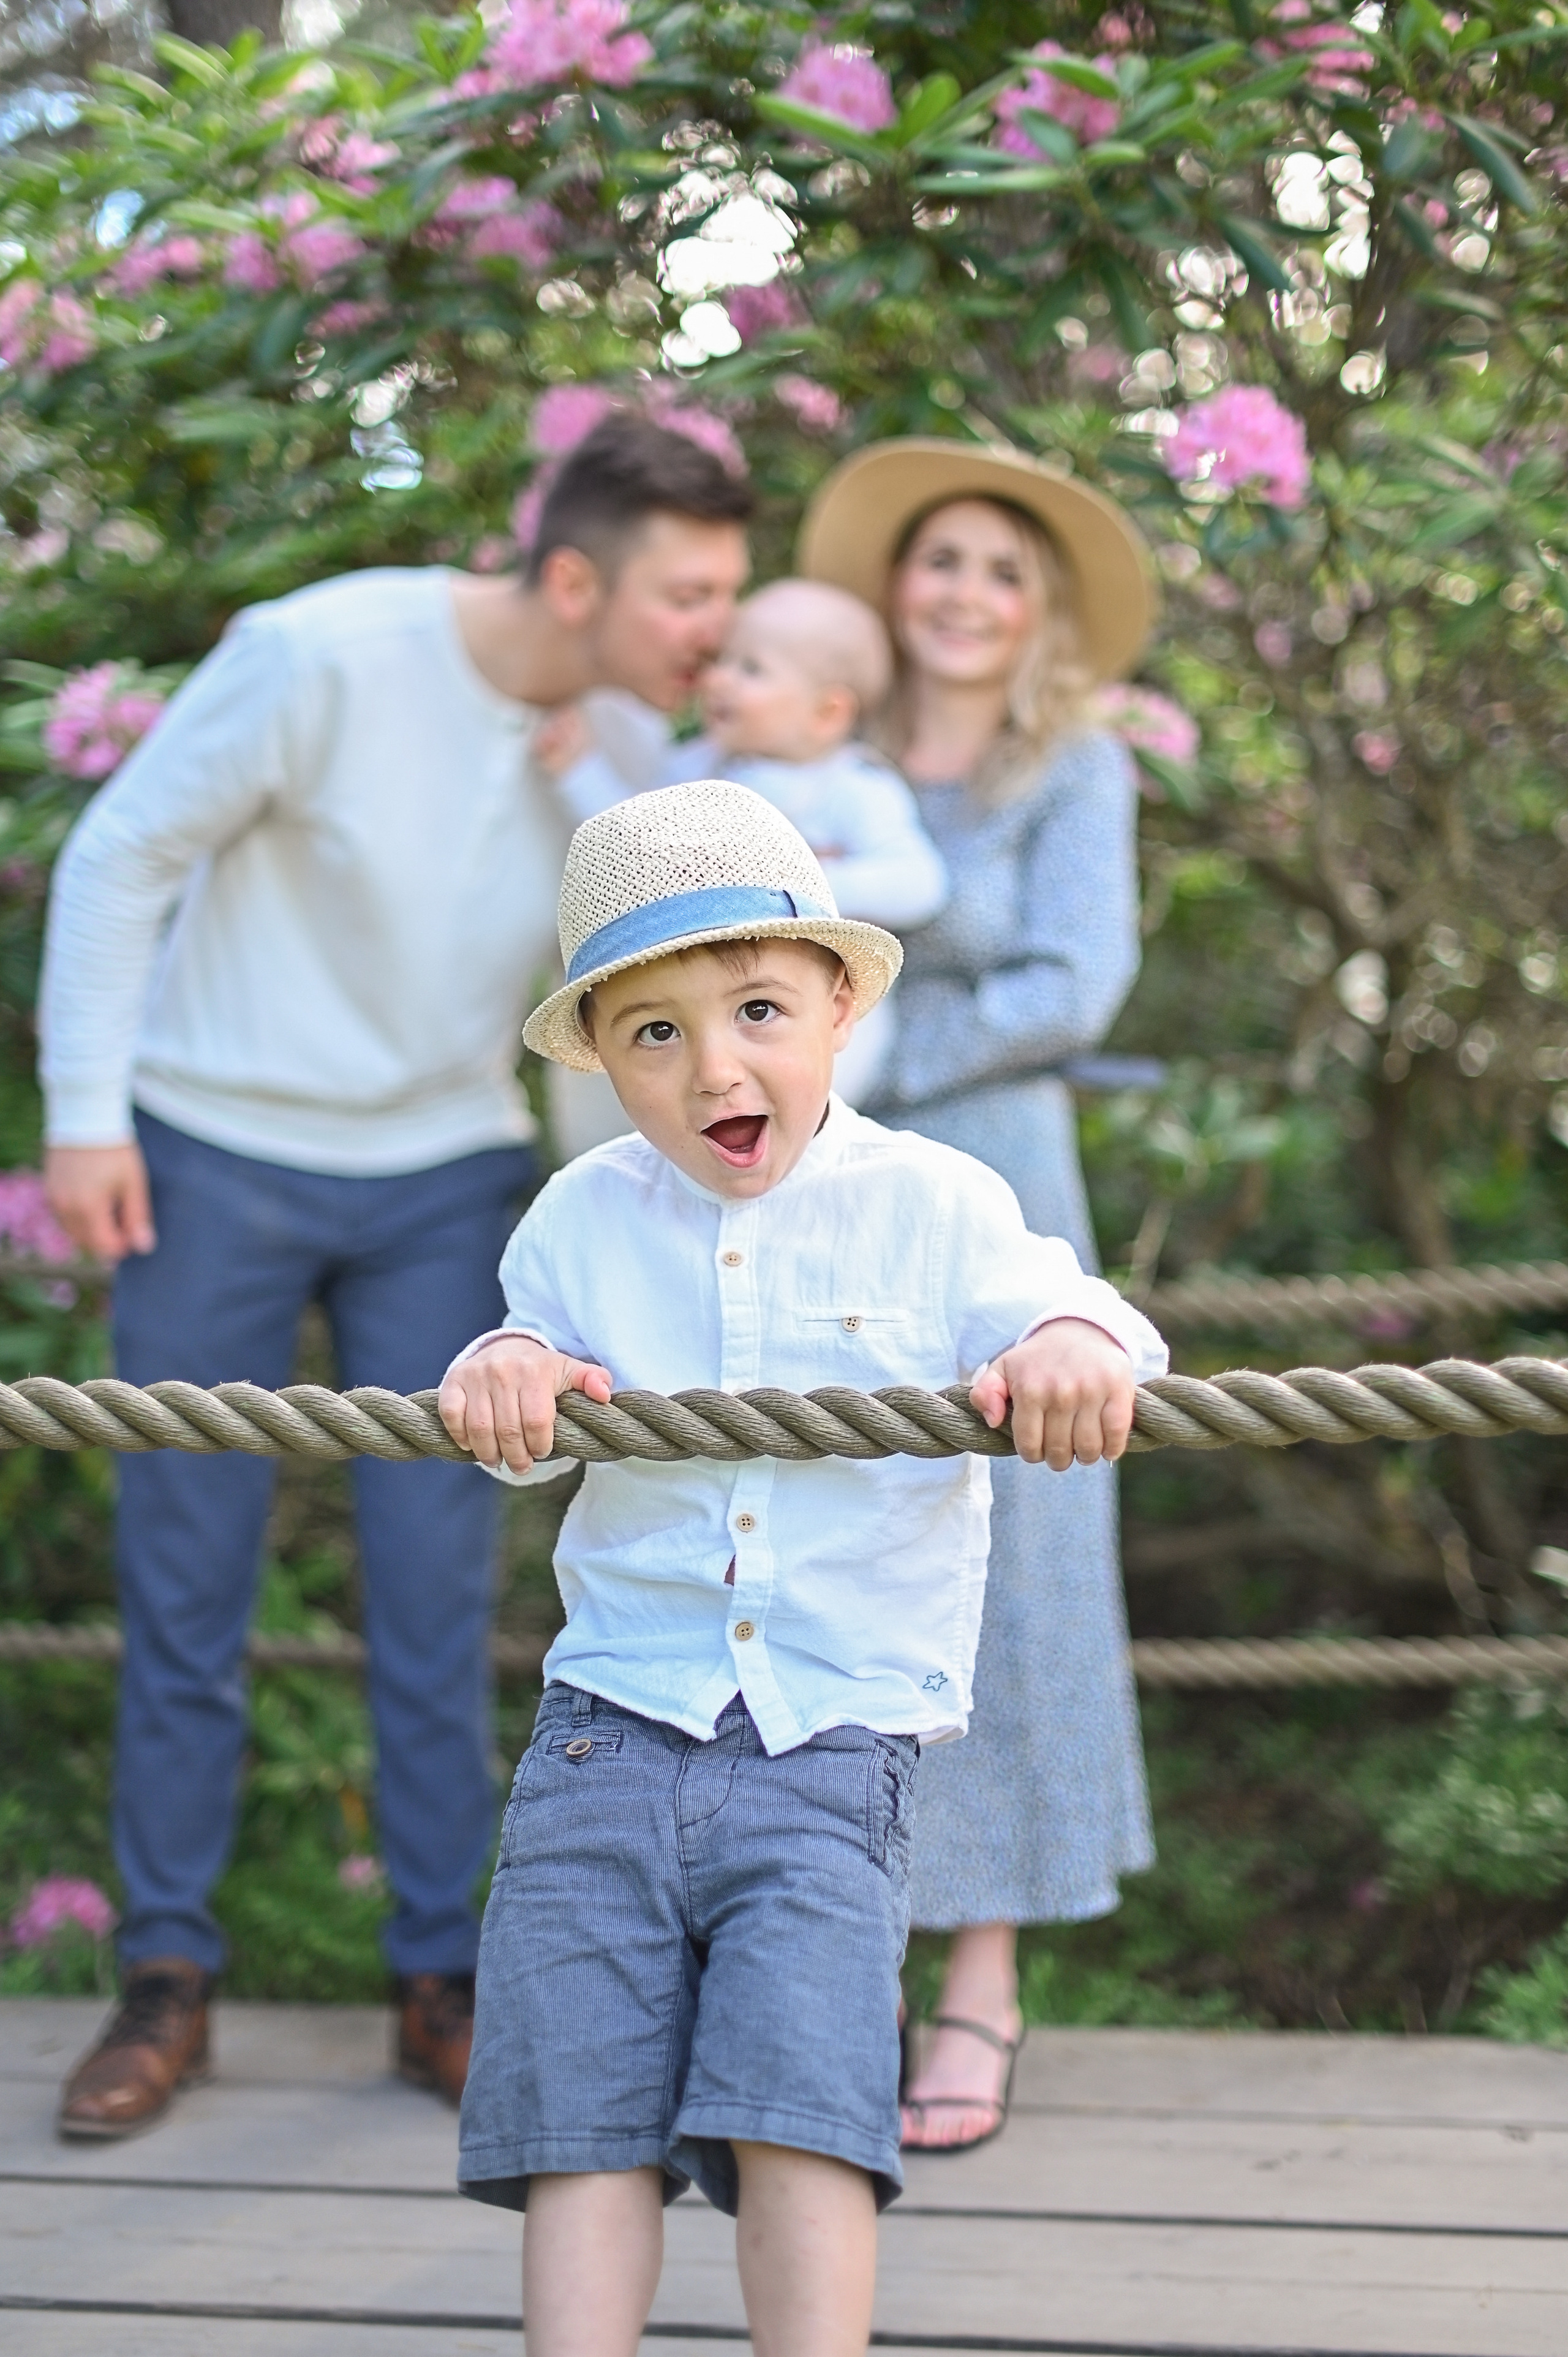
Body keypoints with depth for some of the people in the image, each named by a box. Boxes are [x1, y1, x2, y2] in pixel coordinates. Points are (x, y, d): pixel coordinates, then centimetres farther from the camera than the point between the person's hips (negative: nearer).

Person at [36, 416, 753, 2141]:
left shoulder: (643, 729, -5)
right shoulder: (324, 658, -19)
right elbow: (124, 853, -10)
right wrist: (83, 1112, -12)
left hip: (444, 1181, 3)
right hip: (219, 1161, -3)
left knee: (437, 1592, 1)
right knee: (184, 1577, 3)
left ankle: (442, 1985, 12)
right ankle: (166, 1979, 15)